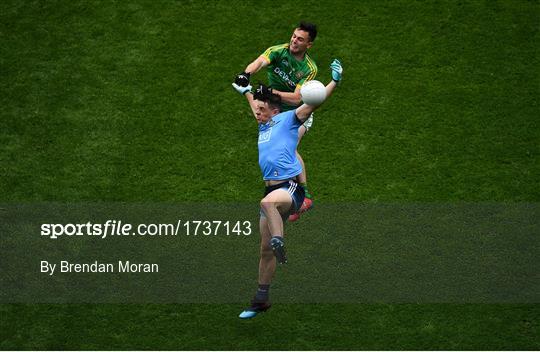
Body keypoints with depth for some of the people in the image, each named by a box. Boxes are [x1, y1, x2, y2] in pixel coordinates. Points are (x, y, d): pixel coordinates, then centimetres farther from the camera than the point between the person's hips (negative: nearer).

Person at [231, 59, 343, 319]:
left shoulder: (287, 119, 3)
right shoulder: (263, 126, 22)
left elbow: (312, 103, -8)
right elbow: (255, 105, 43)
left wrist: (335, 81, -17)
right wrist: (245, 91, 55)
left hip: (291, 187, -7)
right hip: (270, 188, 7)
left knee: (268, 202, -43)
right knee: (265, 249, 7)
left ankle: (279, 243, -47)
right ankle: (261, 299, 14)